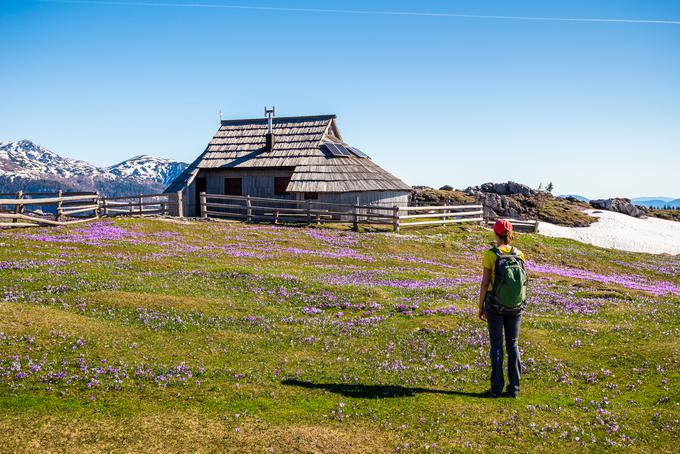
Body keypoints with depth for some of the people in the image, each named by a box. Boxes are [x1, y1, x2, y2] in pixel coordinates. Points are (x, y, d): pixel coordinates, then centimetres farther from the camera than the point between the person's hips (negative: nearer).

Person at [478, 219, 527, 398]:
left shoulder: (490, 255, -13)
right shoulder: (519, 254, -3)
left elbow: (485, 284, -9)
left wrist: (481, 307, -2)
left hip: (495, 306, -3)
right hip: (515, 307, 3)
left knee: (496, 346, 6)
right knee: (512, 345, 12)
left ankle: (497, 388, 9)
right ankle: (513, 387, 14)